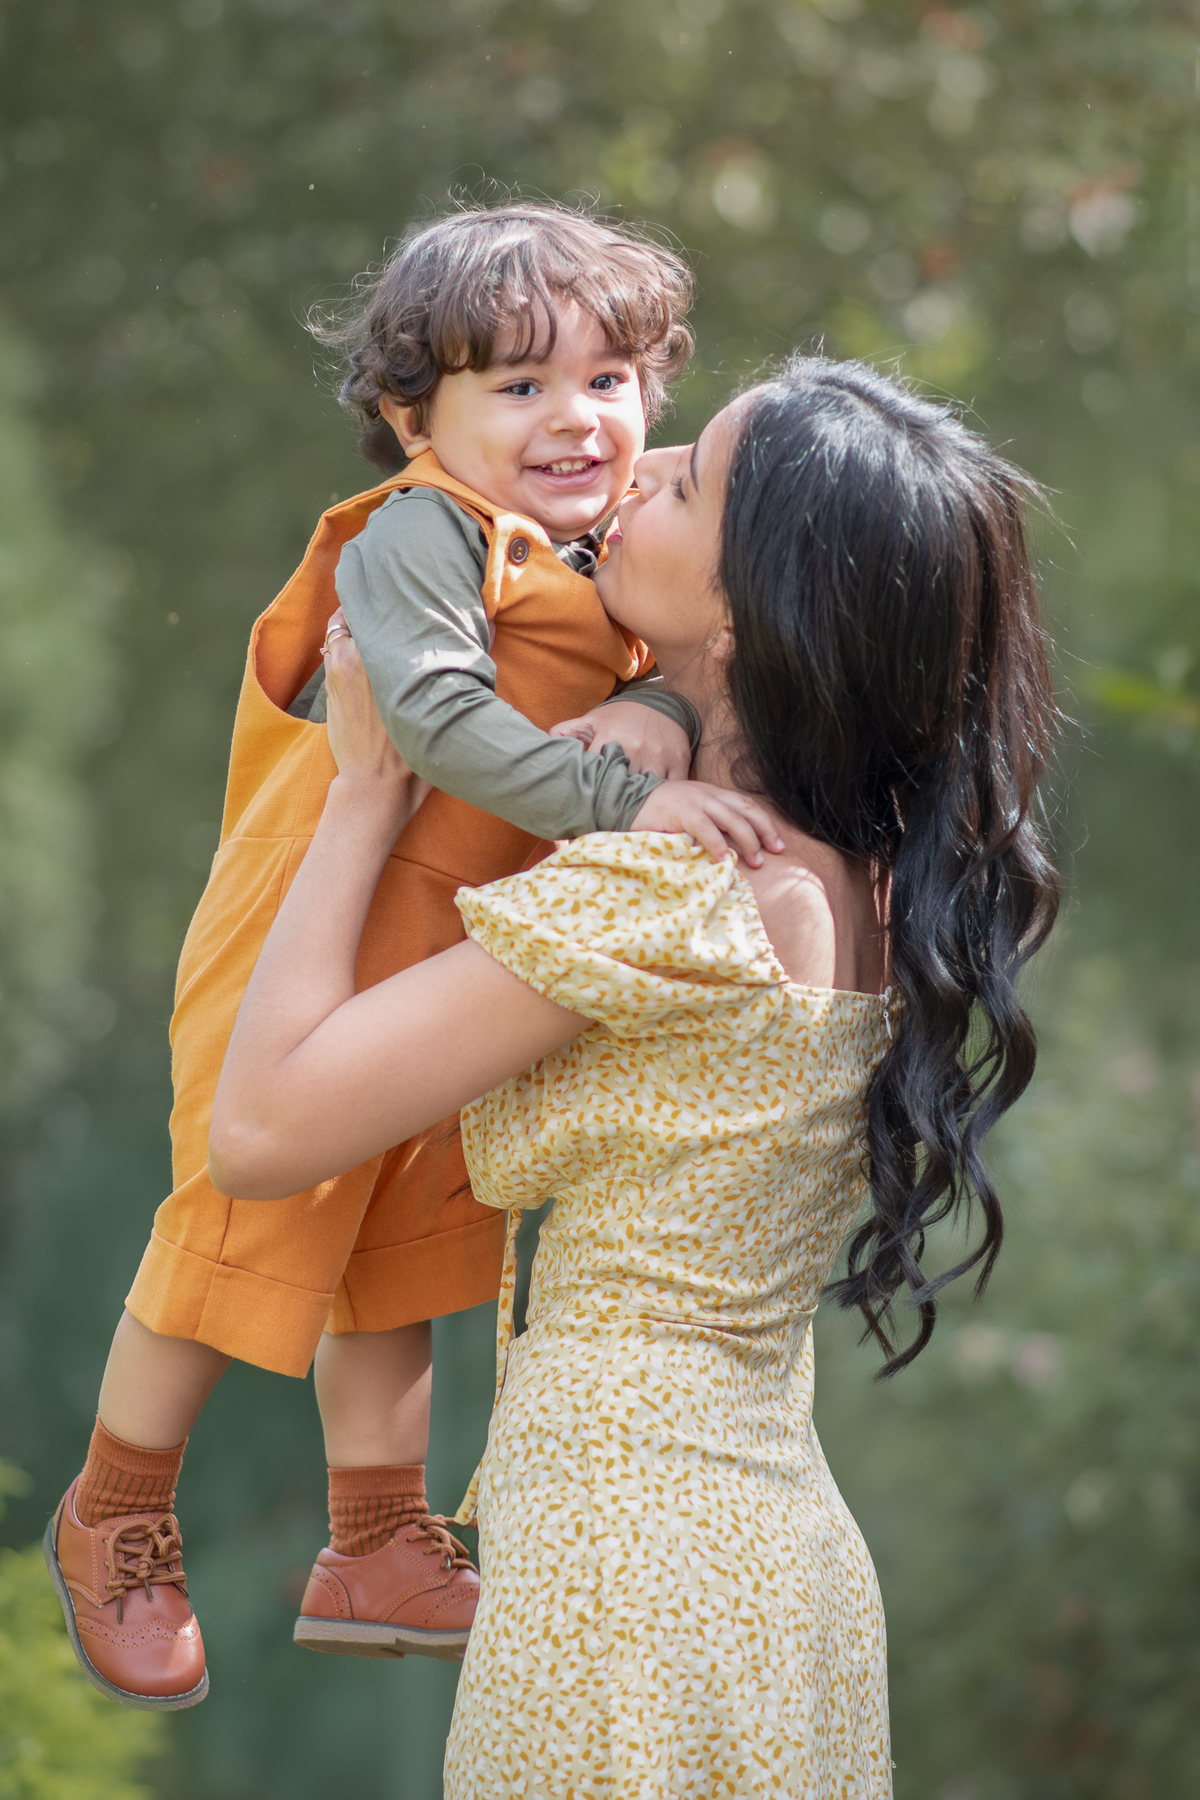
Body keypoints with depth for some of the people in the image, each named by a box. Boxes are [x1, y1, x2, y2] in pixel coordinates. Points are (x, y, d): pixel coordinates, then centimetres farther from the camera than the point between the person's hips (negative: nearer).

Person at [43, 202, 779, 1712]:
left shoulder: (617, 553, 5)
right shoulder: (421, 532, -21)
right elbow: (438, 713, -33)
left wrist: (658, 710, -22)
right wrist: (622, 800, -38)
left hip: (464, 959, 8)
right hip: (313, 945, -8)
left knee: (404, 1250, 20)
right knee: (245, 1231, 3)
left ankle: (378, 1554, 37)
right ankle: (115, 1521, 26)